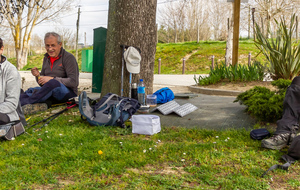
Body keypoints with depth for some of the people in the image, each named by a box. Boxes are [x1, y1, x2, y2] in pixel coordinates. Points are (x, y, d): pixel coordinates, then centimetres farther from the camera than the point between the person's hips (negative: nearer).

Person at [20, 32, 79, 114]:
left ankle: (23, 103, -37)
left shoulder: (69, 57, -5)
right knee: (30, 90, -18)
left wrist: (52, 79, -19)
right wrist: (38, 76, -5)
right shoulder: (46, 58, 15)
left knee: (53, 83, -37)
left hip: (68, 91, -7)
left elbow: (74, 82, -15)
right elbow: (42, 83, 19)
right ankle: (42, 105, -47)